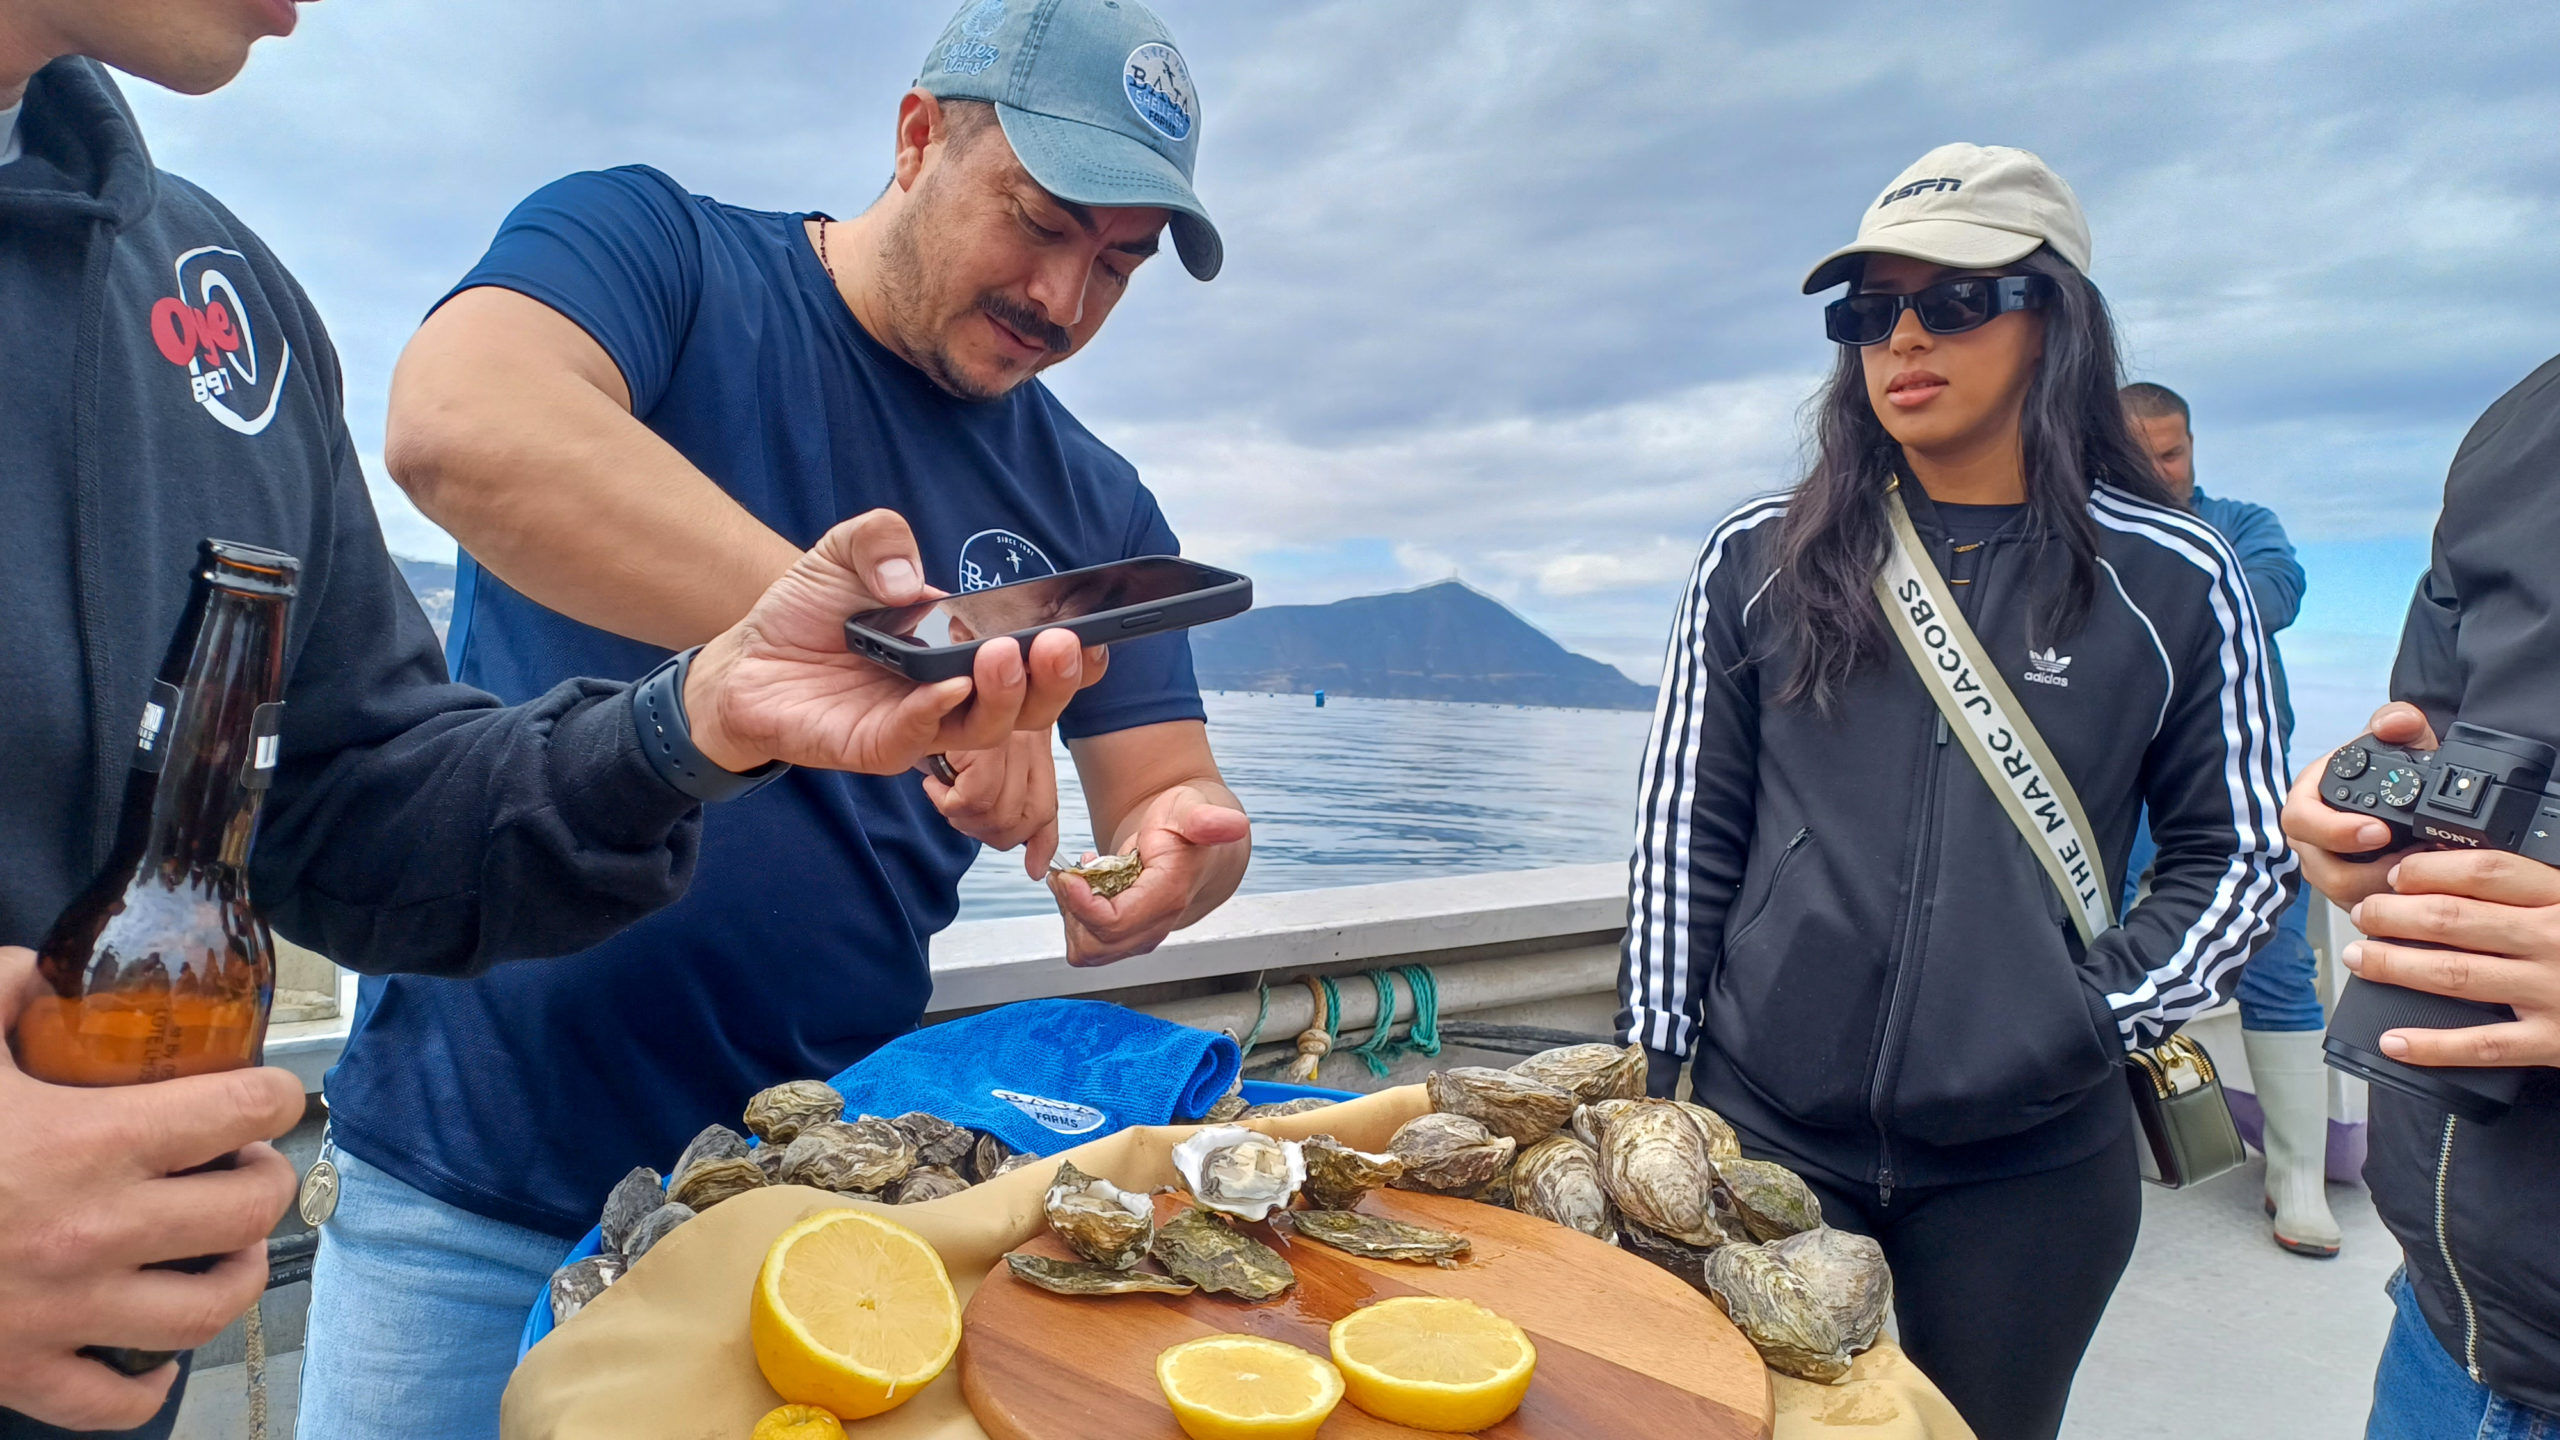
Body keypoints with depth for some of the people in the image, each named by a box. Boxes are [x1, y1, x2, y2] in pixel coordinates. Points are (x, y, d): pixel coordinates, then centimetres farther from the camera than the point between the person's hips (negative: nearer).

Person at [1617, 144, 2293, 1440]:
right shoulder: (1760, 560, 0)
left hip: (2033, 1165, 0)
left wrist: (2102, 1016, -7)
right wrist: (1657, 1054, 0)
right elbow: (1684, 831, 2)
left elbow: (2236, 853, 6)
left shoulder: (2172, 581, -1)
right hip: (1765, 1124, 1)